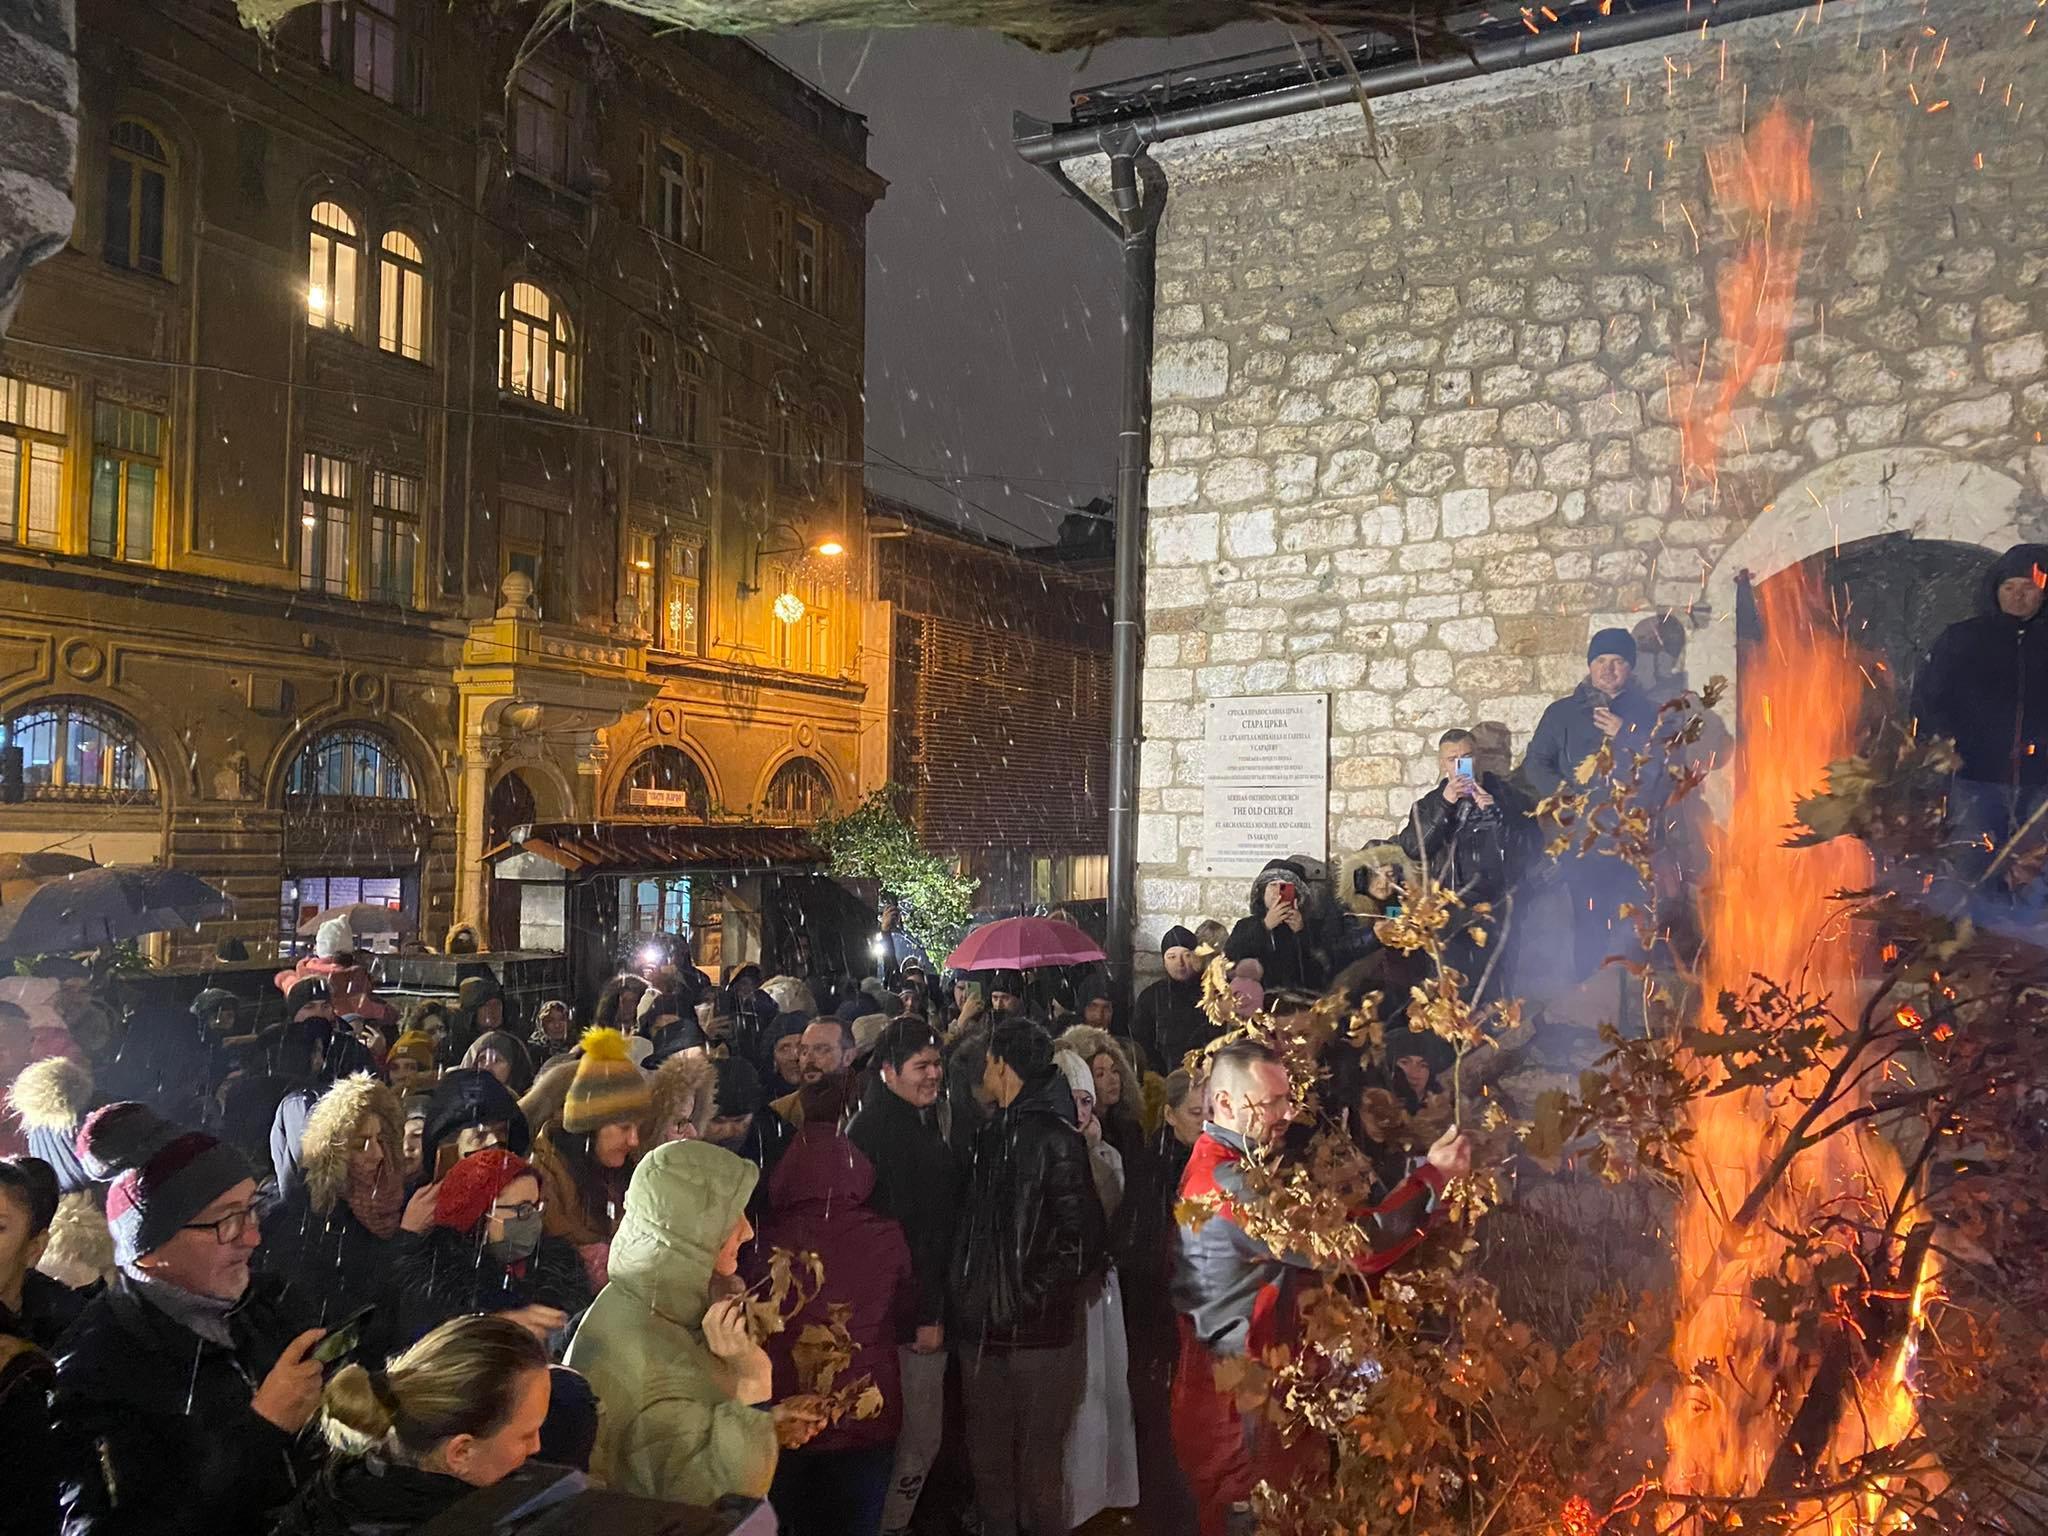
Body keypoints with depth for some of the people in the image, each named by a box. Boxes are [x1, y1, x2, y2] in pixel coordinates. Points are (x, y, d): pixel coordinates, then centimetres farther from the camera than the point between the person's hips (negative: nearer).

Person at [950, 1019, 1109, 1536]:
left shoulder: (1054, 1139, -12)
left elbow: (1083, 1240, -15)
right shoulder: (990, 1136, 11)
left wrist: (1033, 1298, -13)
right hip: (981, 1328, 7)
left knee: (1037, 1463, 2)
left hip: (1036, 1333, -7)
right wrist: (967, 1296, 8)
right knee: (988, 1459, 15)